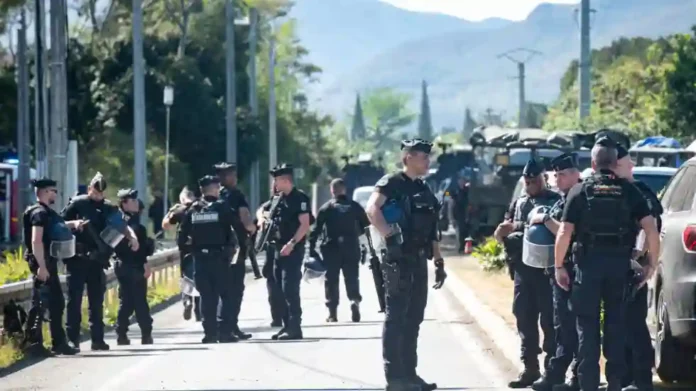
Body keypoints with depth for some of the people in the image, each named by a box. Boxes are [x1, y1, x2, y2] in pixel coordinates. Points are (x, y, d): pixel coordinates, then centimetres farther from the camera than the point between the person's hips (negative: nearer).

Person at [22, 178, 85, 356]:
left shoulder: (47, 212, 16)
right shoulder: (39, 213, -14)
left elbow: (58, 225, 38)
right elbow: (36, 241, -23)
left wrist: (74, 223, 21)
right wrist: (41, 266, -28)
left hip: (49, 262, 11)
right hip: (42, 263, -11)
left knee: (57, 303, 14)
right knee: (40, 303, -9)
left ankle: (59, 342, 20)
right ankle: (33, 342, -7)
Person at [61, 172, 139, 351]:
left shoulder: (108, 208, 10)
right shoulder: (77, 204, 1)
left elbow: (122, 225, 3)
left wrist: (132, 237, -16)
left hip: (97, 260, 3)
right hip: (77, 259, -3)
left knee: (97, 301, 7)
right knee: (74, 299, -3)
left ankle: (97, 339, 11)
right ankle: (72, 338, -1)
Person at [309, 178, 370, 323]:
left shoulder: (326, 208, -2)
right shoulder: (355, 206, 3)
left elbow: (316, 229, -6)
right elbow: (366, 225, 7)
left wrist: (312, 248, -4)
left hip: (331, 249, -1)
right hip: (351, 249, 2)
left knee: (331, 280, 4)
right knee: (352, 278, 8)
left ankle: (332, 313, 1)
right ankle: (355, 300, -19)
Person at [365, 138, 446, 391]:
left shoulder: (423, 189, 17)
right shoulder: (392, 183, -9)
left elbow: (431, 232, 21)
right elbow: (372, 209, -25)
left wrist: (439, 261, 18)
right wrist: (390, 235, -27)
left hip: (419, 261, 9)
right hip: (398, 259, -9)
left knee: (413, 319, 11)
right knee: (396, 318, -6)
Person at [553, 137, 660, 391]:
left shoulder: (580, 191, -2)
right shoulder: (629, 192, 2)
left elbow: (564, 233, -8)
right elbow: (651, 229, -6)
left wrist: (559, 266, 1)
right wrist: (652, 264, 3)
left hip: (589, 263, -1)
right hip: (620, 264, 2)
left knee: (587, 325, 5)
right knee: (616, 323, 12)